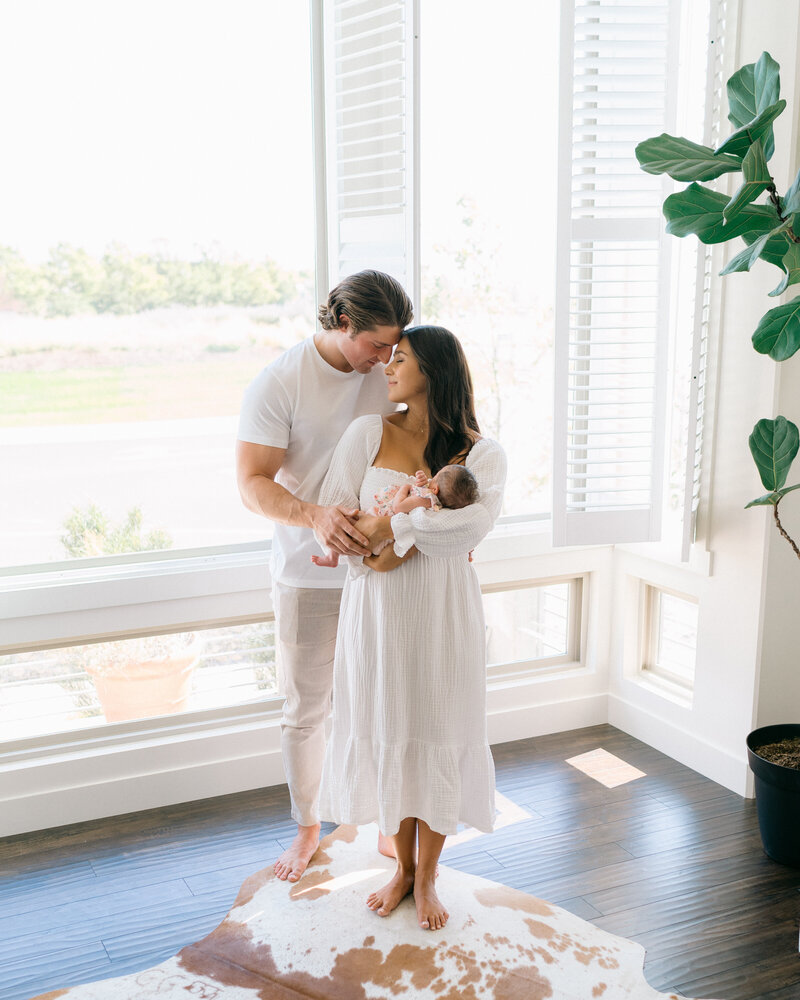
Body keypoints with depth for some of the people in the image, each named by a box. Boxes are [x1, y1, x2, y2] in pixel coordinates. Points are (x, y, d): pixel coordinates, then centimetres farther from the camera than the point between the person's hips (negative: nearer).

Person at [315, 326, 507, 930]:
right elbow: (332, 512, -5)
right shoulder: (369, 433, 2)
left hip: (443, 611, -1)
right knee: (387, 733, 10)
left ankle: (427, 879, 27)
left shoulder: (482, 453, -3)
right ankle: (402, 865, 32)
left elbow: (475, 521, -22)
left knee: (438, 738, 7)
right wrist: (425, 534, -16)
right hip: (377, 608, 2)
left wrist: (396, 526, -19)